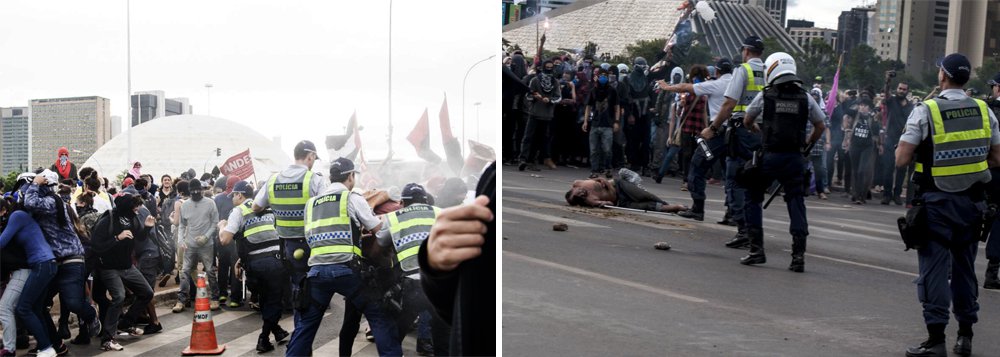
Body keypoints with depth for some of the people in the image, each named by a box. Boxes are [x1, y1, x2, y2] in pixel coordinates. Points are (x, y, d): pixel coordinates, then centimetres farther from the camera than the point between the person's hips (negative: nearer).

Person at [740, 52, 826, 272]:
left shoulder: (765, 96, -1)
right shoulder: (805, 98, 4)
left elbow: (747, 122, 12)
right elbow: (820, 126, 12)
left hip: (769, 157, -1)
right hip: (795, 158, 2)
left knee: (753, 198, 13)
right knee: (796, 204, 5)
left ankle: (757, 250, 8)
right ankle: (798, 255, -1)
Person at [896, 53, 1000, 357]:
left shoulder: (925, 111, -12)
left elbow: (901, 159, -14)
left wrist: (922, 151, 7)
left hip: (936, 202, -4)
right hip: (972, 202, 4)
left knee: (934, 268, 0)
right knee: (965, 268, 15)